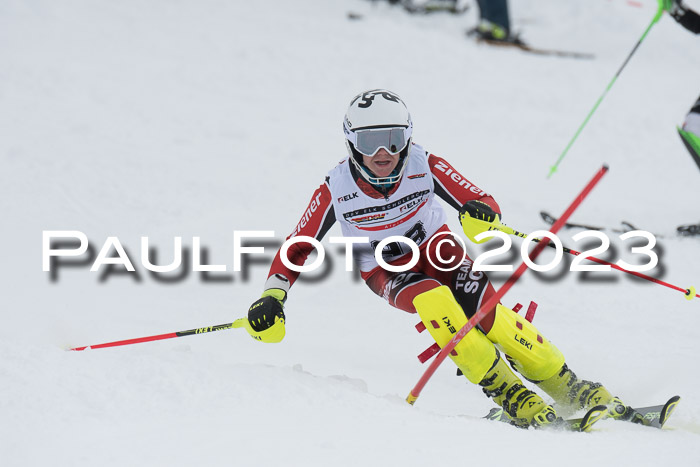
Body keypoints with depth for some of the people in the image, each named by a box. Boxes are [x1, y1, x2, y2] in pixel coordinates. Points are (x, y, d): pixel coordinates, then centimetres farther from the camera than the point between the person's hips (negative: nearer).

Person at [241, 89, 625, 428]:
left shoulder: (424, 166, -21)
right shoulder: (336, 189, -21)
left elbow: (478, 200, -19)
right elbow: (298, 247, -12)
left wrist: (482, 213, -43)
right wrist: (272, 296, -23)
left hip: (435, 249, 1)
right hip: (386, 272, 0)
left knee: (485, 313, -25)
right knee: (434, 301, -33)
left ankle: (566, 386, -12)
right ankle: (507, 392, -27)